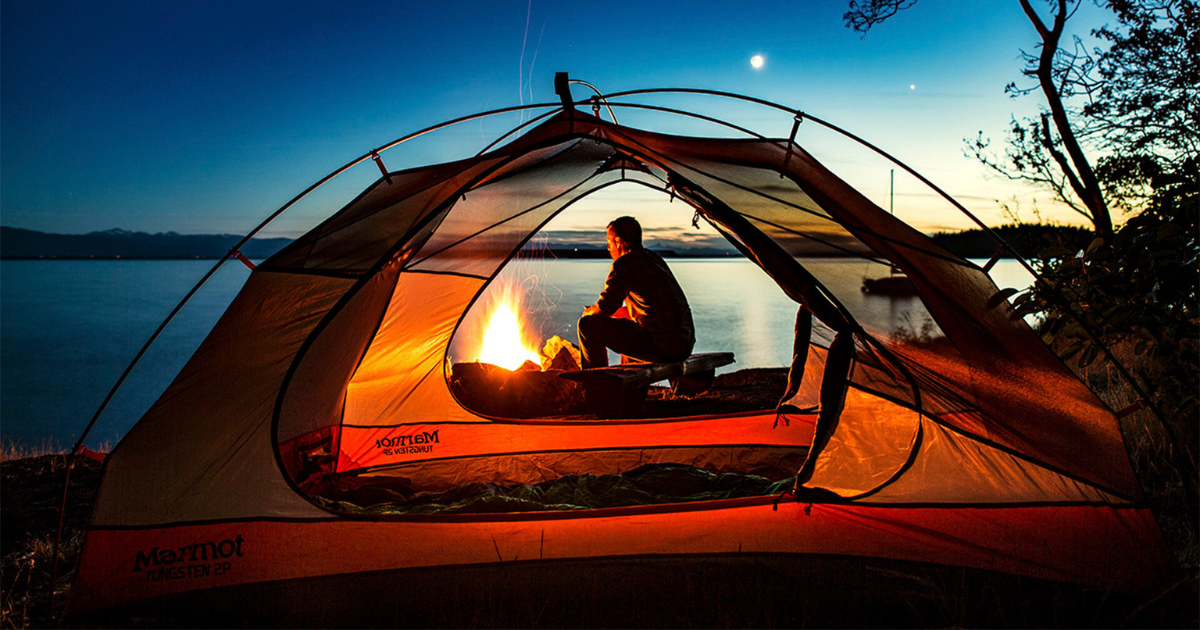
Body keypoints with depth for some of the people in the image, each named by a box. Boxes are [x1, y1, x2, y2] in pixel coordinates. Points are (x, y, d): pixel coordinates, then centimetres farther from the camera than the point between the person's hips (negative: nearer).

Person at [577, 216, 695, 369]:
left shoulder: (624, 264, -10)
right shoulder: (655, 258, 18)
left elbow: (604, 308, -11)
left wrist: (588, 312, 13)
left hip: (661, 347, -9)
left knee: (588, 325, -2)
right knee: (625, 323, 37)